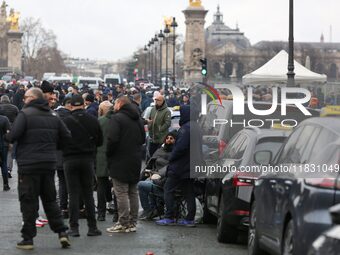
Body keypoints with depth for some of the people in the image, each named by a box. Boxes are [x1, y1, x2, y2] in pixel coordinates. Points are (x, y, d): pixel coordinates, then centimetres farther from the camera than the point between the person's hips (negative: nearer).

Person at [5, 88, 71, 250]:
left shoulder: (25, 114, -10)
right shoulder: (53, 115, 10)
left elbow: (13, 135, -19)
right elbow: (66, 137, 9)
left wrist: (7, 137, 2)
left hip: (29, 164, -5)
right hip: (49, 163, 6)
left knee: (28, 202, 1)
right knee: (50, 200, 15)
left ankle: (28, 238, 3)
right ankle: (62, 232, 7)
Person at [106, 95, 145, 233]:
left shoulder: (117, 118, -12)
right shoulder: (138, 119, 14)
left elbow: (112, 139, -20)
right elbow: (143, 139, 18)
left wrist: (108, 154, -6)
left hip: (120, 161, -8)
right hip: (135, 161, 8)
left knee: (121, 193, -6)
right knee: (133, 192, 12)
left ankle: (123, 223, -7)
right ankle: (132, 223, 16)